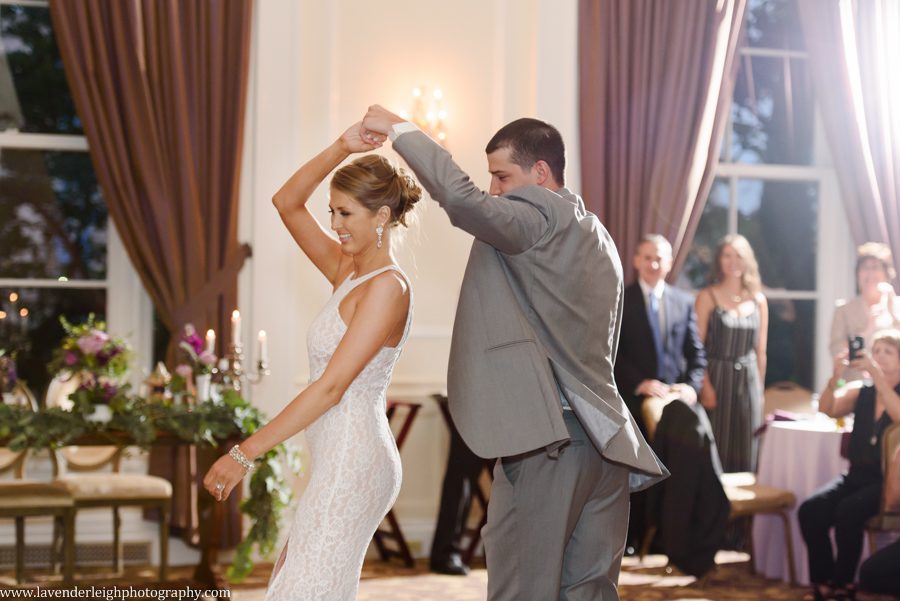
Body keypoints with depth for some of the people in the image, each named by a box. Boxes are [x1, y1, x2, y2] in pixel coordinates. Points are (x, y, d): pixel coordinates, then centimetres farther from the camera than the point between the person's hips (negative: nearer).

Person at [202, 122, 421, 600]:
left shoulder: (387, 288, -16)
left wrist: (246, 453, -21)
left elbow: (331, 386, -21)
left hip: (352, 464, -9)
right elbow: (286, 203, 12)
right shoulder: (346, 272, 9)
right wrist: (342, 148, -1)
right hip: (336, 461, 9)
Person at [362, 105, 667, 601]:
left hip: (548, 436, -9)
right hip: (602, 437, 9)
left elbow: (461, 197, -25)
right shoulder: (596, 236, 20)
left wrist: (400, 130, -12)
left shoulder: (537, 216, -9)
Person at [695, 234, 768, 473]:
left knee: (745, 448, 5)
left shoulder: (759, 301, 9)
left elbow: (760, 351, 12)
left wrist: (759, 387, 10)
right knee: (715, 446, -2)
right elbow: (697, 346, -8)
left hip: (748, 382, 3)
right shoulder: (708, 297, -3)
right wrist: (705, 386, -17)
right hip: (717, 379, -3)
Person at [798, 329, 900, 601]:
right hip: (857, 477, 5)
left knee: (848, 510, -31)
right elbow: (827, 409, -4)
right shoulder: (861, 393, 12)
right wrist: (835, 376, -21)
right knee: (810, 510, -21)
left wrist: (877, 375, -28)